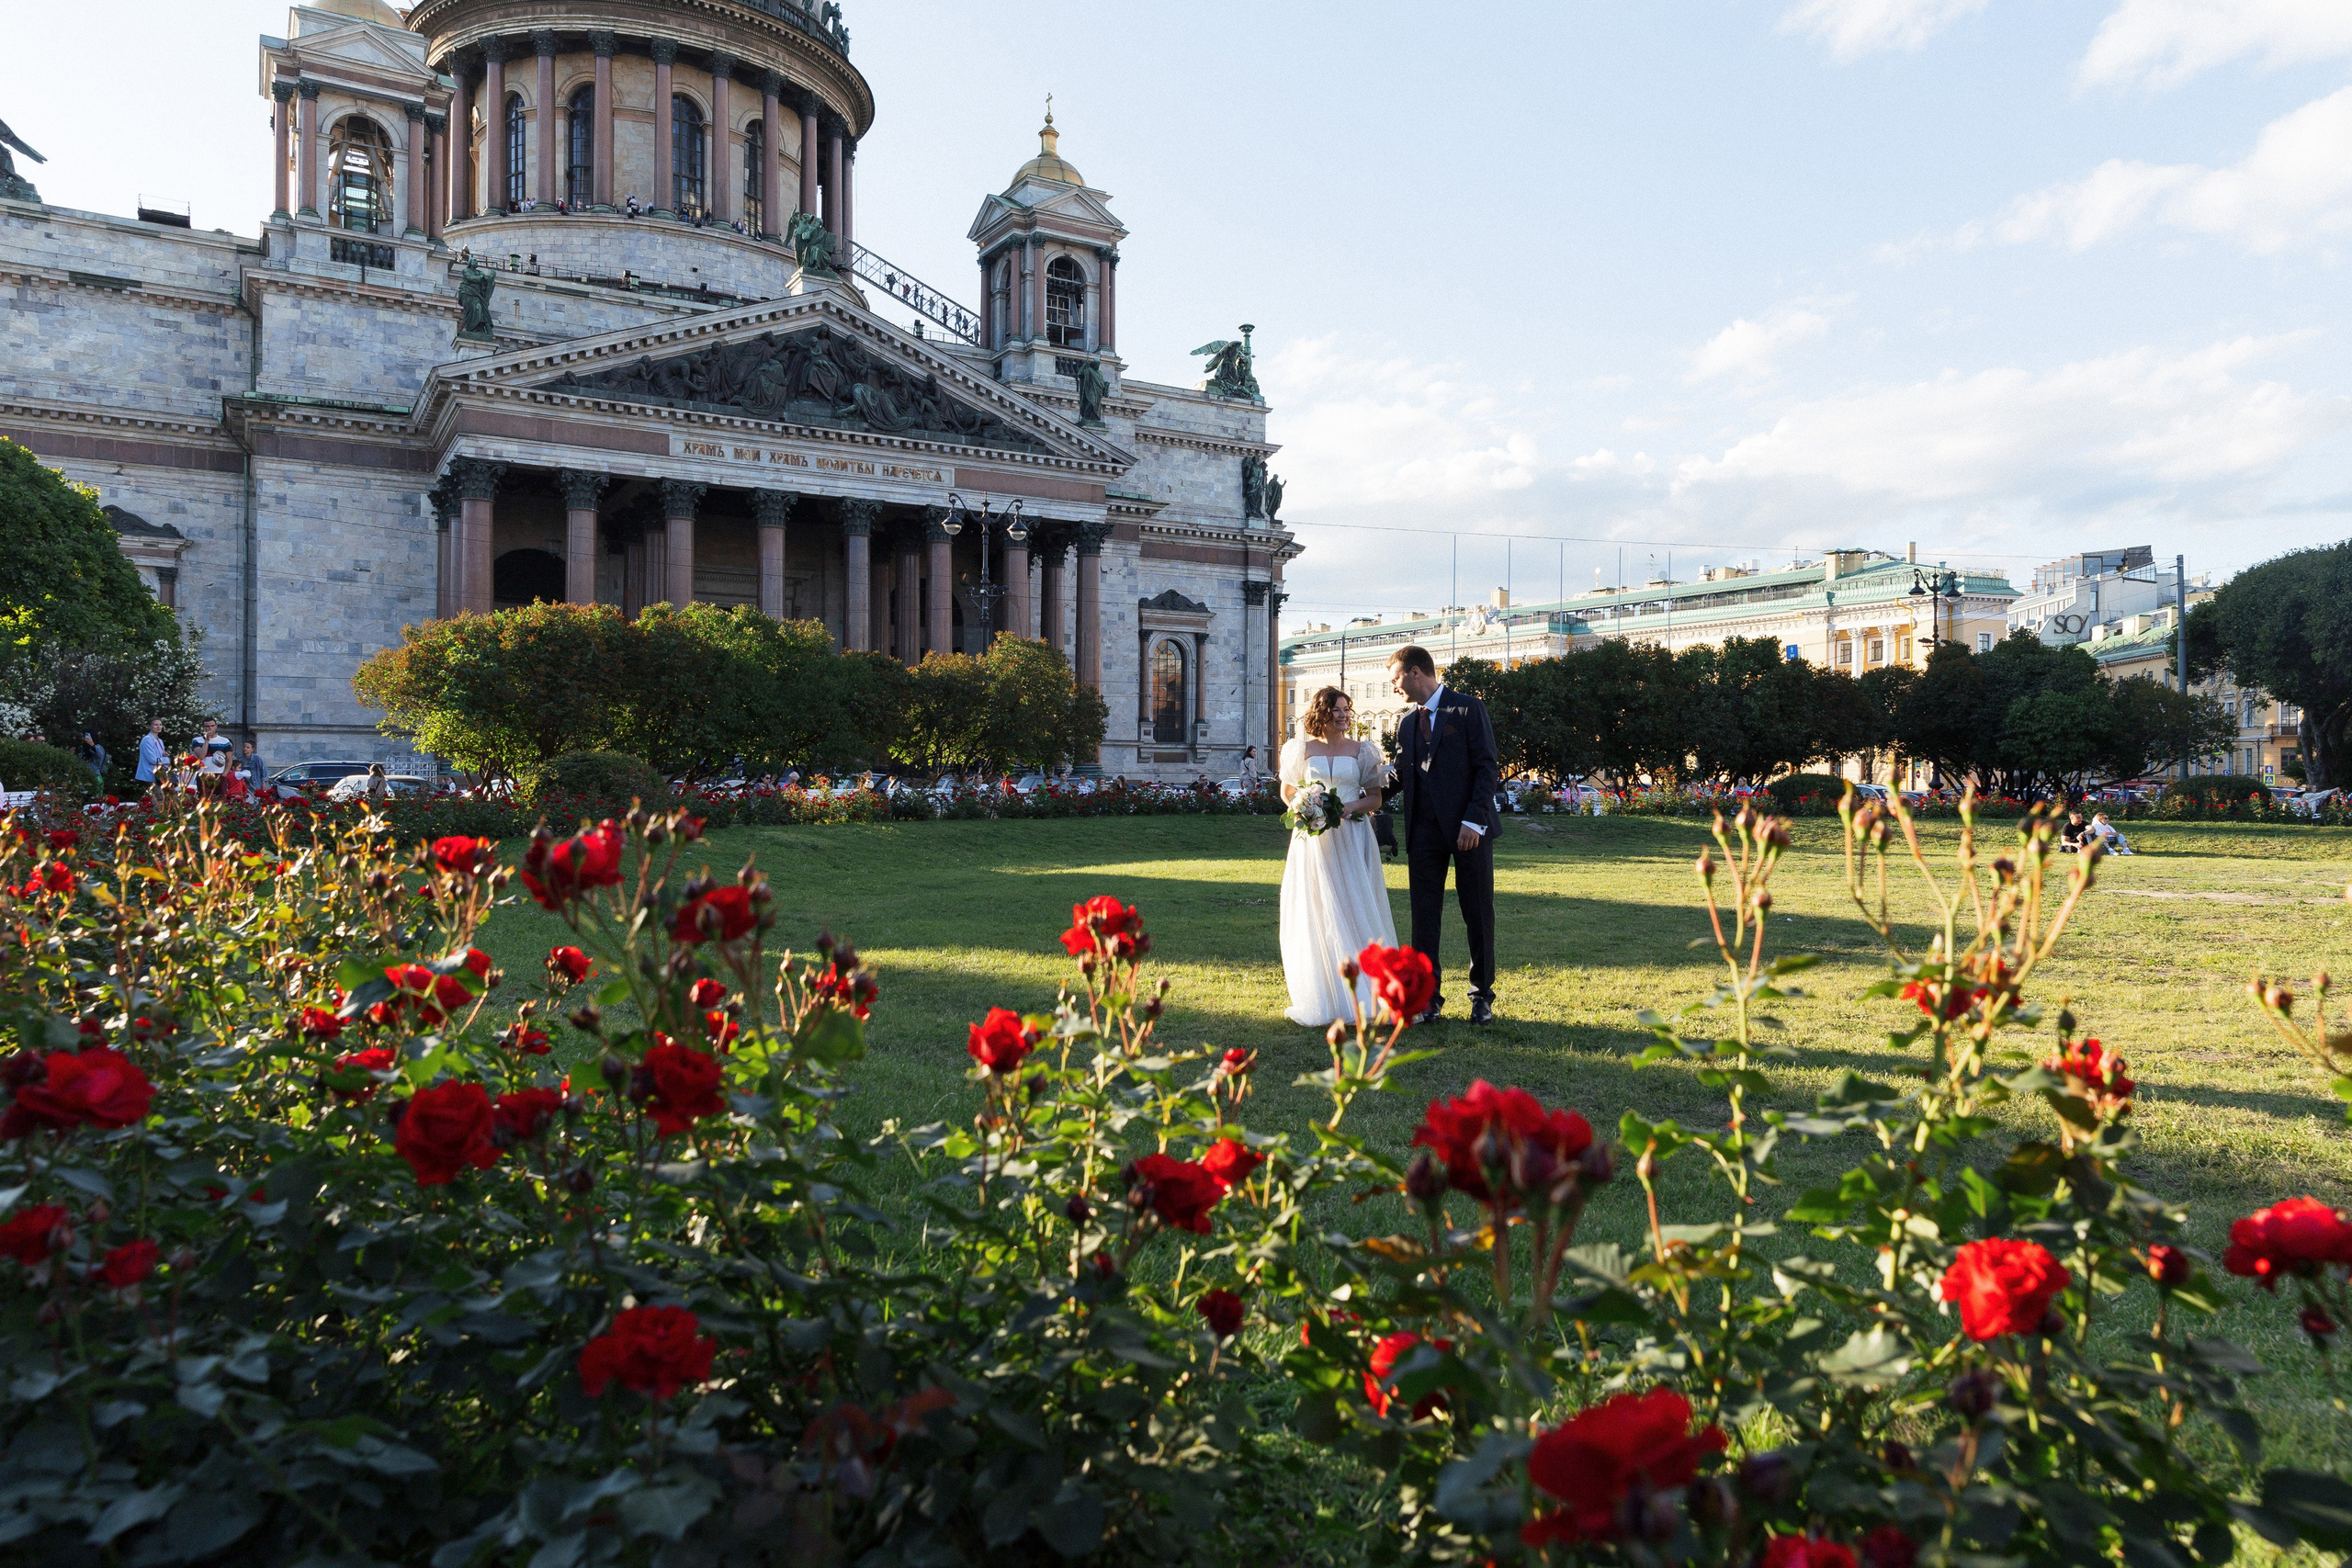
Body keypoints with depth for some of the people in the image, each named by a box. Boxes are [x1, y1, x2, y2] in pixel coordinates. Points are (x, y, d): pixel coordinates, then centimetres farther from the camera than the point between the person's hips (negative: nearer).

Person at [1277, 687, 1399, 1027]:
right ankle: (1318, 998, 6)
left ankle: (1361, 996, 2)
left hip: (1352, 840, 0)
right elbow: (1287, 792, 16)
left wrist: (1352, 807, -12)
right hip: (1313, 841, 0)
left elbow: (1375, 798, 7)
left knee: (1356, 912, -3)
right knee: (1315, 917, 0)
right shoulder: (1303, 749, 7)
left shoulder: (1361, 751, 6)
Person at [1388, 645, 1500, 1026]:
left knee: (1478, 914, 4)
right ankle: (1428, 996, 11)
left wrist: (1474, 819, -16)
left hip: (1469, 829, -5)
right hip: (1425, 831, 5)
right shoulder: (1406, 722, 15)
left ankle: (1482, 995, 17)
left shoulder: (1469, 709, -3)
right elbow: (1400, 778, 15)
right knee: (1424, 915, 3)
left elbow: (1488, 767, -7)